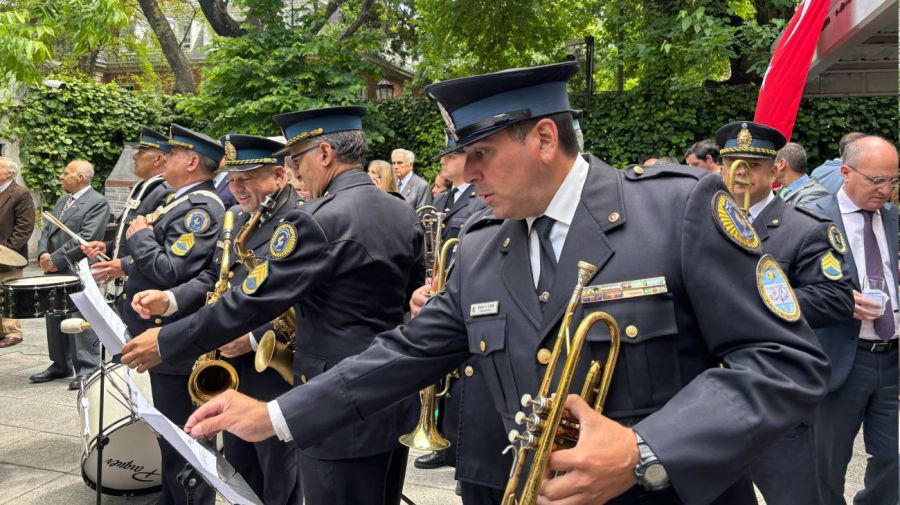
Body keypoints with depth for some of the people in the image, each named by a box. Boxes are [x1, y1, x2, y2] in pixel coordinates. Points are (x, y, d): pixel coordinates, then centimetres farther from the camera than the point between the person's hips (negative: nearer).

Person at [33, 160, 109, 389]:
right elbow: (47, 231, 18)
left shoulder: (97, 203, -8)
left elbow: (86, 239, -17)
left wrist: (55, 259, -16)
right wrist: (43, 254, -1)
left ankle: (86, 370, -1)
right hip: (55, 272, 9)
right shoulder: (61, 201, 20)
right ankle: (60, 365, 26)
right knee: (55, 319, 14)